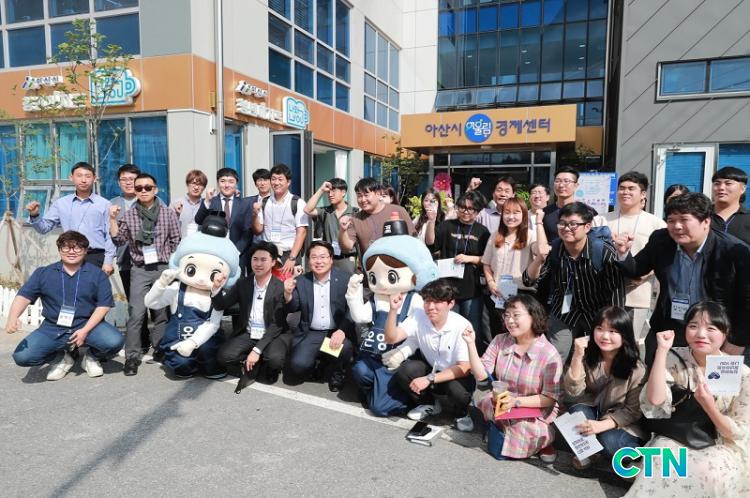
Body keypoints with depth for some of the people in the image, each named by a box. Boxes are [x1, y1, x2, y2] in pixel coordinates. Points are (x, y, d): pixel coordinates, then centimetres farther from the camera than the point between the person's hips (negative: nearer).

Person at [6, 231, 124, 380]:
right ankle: (61, 358, 15)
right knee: (21, 356, -18)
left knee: (114, 341, -28)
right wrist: (12, 318, -23)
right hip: (52, 329, 2)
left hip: (88, 324, -2)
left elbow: (104, 305, -4)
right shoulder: (43, 273, 7)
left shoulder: (97, 275, 1)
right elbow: (23, 296, -2)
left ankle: (92, 357, 10)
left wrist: (85, 330, -14)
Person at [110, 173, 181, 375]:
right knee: (135, 313, -6)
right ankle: (132, 357, 0)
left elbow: (176, 241, 4)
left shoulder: (168, 213, 2)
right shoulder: (128, 215, 6)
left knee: (162, 312, 7)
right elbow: (118, 240, 2)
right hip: (140, 270, 0)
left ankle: (160, 350, 21)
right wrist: (112, 219, -9)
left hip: (163, 269, 0)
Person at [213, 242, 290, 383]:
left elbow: (277, 325, -14)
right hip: (247, 334, 4)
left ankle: (265, 370, 2)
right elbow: (220, 305, 2)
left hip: (273, 335, -3)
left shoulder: (281, 287, -11)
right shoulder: (243, 283, 3)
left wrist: (257, 350, -22)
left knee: (275, 360, -33)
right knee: (224, 356, -22)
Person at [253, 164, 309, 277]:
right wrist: (256, 214, -7)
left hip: (289, 255, -3)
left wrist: (292, 258, -15)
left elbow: (301, 232, -8)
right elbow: (258, 230, 11)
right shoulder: (264, 203, 9)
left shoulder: (298, 203, -4)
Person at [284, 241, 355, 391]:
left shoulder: (346, 279, -2)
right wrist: (288, 294, -20)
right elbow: (292, 309, 2)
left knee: (344, 348, -33)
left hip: (337, 332, -1)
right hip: (310, 334, 2)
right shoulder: (301, 281, 6)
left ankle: (336, 371, 3)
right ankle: (318, 363, 16)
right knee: (298, 365, -22)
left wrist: (342, 331, -26)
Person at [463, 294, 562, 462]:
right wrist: (471, 344, -18)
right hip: (501, 407, 2)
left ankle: (542, 438, 8)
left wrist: (516, 401, -26)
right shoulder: (500, 341, -5)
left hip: (535, 414, -2)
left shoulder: (549, 354, -16)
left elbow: (550, 398, -14)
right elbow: (481, 375, -8)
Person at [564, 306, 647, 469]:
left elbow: (634, 410, -13)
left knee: (609, 441, -31)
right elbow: (573, 392, -18)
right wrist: (577, 356, -31)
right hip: (593, 412, 2)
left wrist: (603, 425, -29)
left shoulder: (636, 368, -17)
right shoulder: (588, 356, -10)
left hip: (622, 423, -2)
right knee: (577, 411, -29)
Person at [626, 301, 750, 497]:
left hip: (721, 446, 0)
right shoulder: (675, 359, -6)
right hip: (677, 438, 0)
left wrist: (708, 406, -24)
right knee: (663, 463, -31)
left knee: (708, 472, -32)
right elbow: (655, 400, -21)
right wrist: (662, 350, -23)